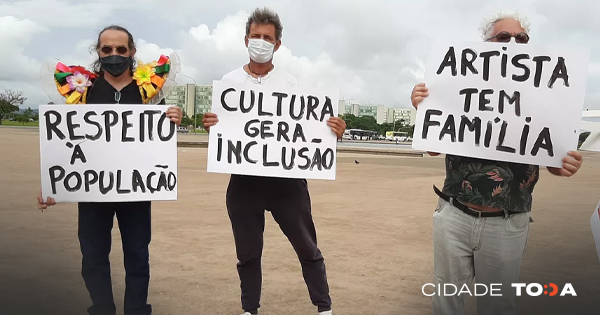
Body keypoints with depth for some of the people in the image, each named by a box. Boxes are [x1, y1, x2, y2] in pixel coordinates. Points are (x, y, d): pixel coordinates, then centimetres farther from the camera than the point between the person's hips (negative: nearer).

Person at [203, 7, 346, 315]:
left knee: (307, 247, 8)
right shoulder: (229, 81, 6)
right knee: (247, 252, 14)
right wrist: (209, 126, -16)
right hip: (243, 179, 1)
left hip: (286, 177, -1)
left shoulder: (290, 83, 3)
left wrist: (331, 131, -19)